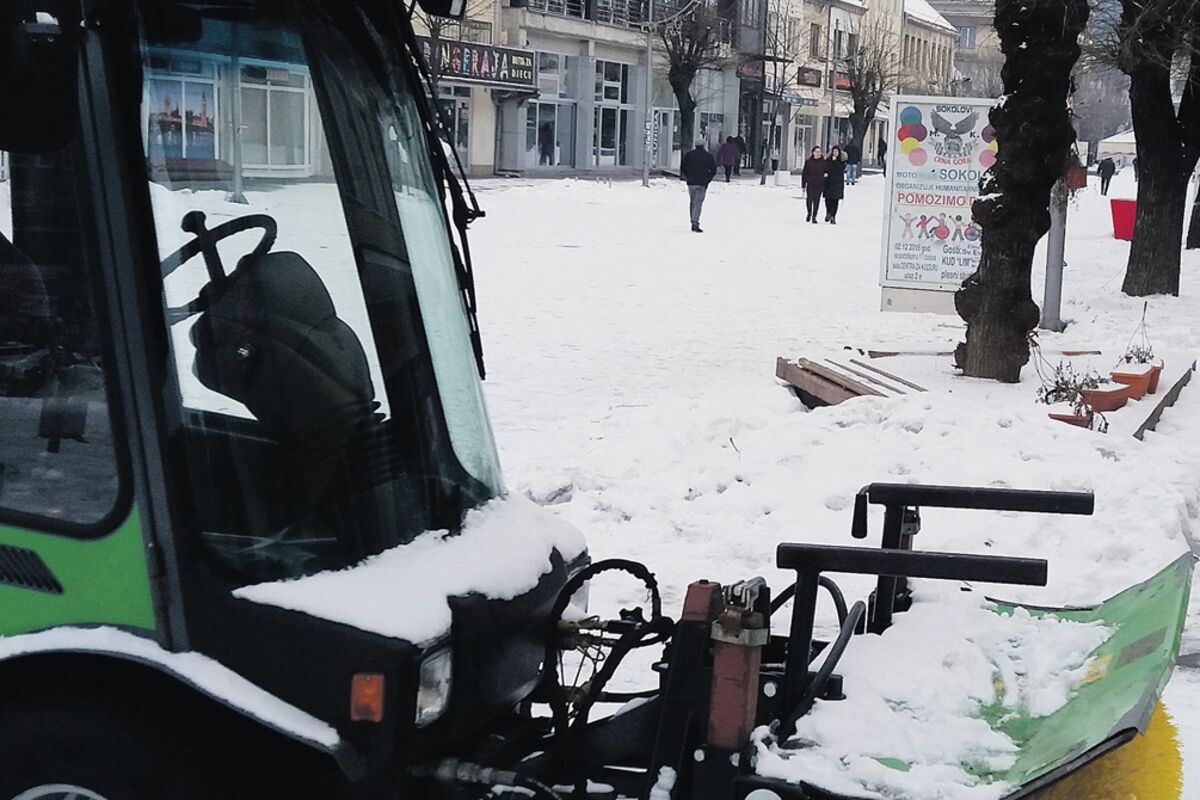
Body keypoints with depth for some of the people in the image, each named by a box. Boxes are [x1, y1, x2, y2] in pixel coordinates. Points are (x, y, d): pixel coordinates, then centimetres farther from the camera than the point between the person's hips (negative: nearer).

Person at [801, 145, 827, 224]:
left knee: (816, 200, -1)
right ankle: (809, 213, 24)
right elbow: (804, 173, 4)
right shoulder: (808, 162, 1)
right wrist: (803, 184, 2)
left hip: (820, 185, 1)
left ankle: (814, 217, 7)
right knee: (809, 199, -4)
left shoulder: (823, 162, 3)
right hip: (810, 184, -1)